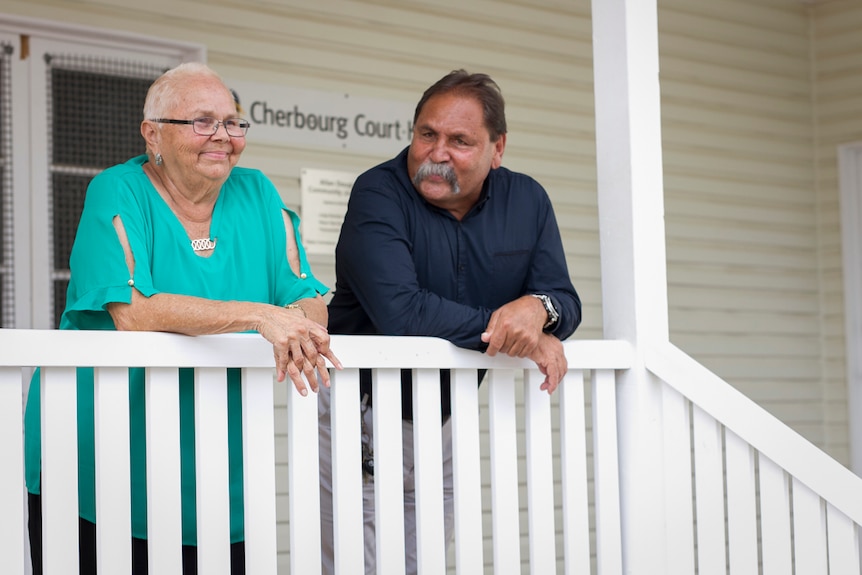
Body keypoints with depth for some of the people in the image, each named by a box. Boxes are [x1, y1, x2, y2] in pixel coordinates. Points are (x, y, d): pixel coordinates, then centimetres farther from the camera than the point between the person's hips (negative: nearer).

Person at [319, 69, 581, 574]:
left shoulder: (527, 202, 2)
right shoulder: (378, 194, -15)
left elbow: (565, 301, -1)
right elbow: (400, 312, -28)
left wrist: (539, 309, -25)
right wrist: (500, 328, -24)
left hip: (442, 425, 5)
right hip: (359, 419, -5)